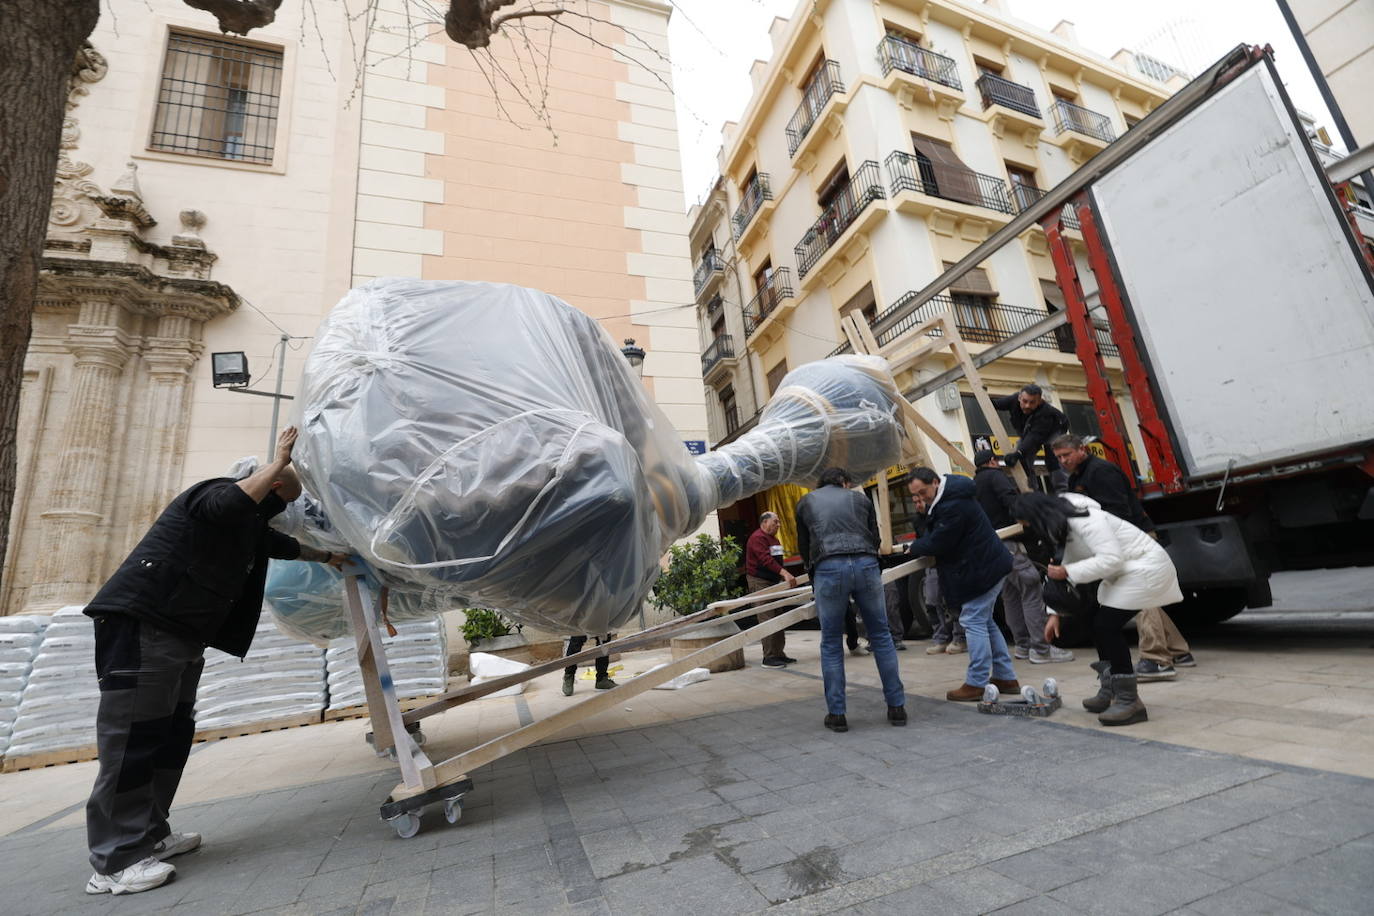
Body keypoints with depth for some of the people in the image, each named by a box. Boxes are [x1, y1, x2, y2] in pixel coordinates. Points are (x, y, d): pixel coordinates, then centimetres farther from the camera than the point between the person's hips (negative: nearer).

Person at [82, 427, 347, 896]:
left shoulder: (251, 523, 21)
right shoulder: (217, 493, -8)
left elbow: (283, 546, 38)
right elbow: (230, 505, -33)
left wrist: (326, 556, 50)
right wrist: (279, 461, -24)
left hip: (183, 634, 10)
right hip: (142, 623, -10)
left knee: (173, 734, 10)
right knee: (133, 736, -8)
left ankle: (150, 835, 18)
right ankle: (116, 860, -3)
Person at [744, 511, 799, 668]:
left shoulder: (773, 539, 19)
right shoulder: (757, 538, -14)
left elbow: (776, 560, 17)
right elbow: (766, 560, -26)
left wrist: (786, 576, 5)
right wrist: (785, 573, -34)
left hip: (773, 582, 10)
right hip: (759, 582, -10)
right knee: (767, 620, -10)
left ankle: (779, 654, 18)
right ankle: (769, 658, -6)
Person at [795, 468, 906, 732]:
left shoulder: (806, 502, 22)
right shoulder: (860, 498, 23)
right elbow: (875, 538, 22)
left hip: (828, 569, -1)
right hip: (866, 565, 1)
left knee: (830, 644, 9)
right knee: (881, 636, 14)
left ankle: (836, 714, 13)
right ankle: (896, 707, 21)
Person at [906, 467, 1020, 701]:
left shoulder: (952, 506, -26)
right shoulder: (950, 495, 9)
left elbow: (936, 544, -20)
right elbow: (936, 534, 18)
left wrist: (914, 547, -3)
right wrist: (921, 544, 1)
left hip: (981, 570, -11)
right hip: (989, 564, 11)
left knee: (974, 622, -5)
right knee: (984, 622, 17)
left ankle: (976, 684, 2)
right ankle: (1006, 677, 26)